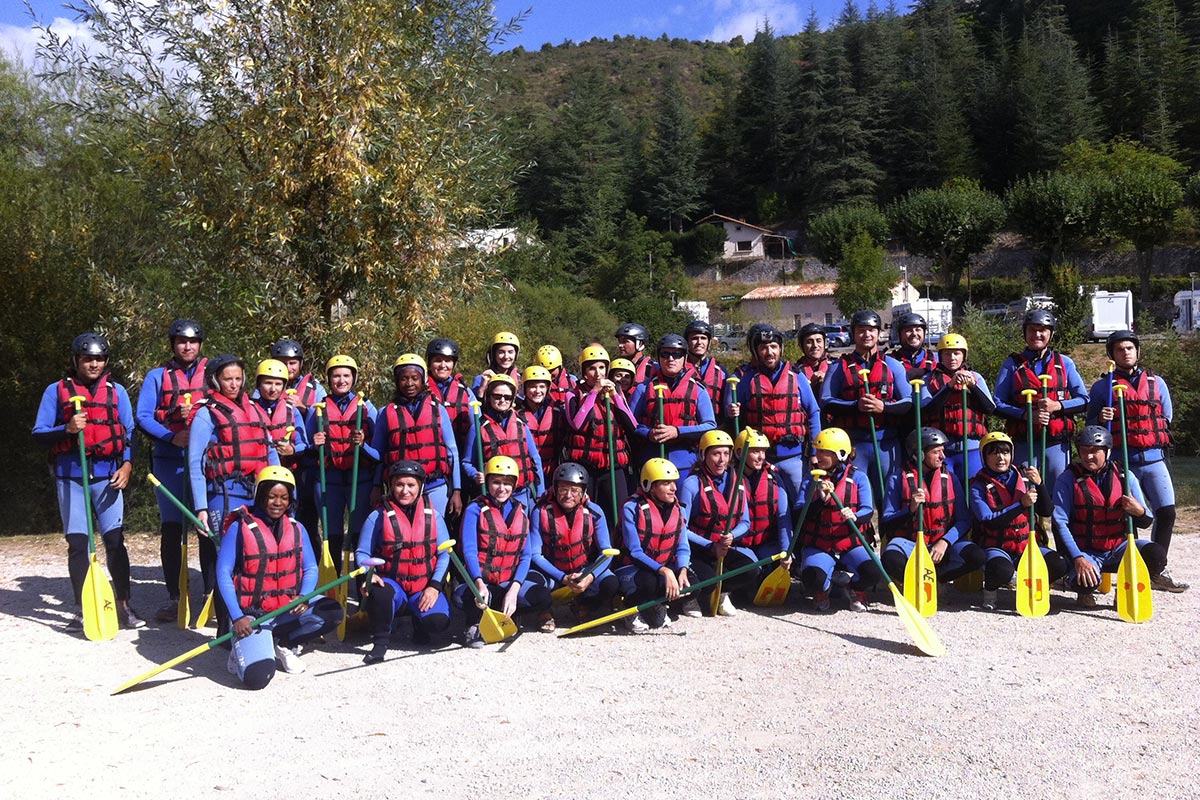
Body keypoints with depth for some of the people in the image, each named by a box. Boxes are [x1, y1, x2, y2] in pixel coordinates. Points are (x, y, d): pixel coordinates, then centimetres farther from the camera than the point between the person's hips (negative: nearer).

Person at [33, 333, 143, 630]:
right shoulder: (56, 390, 7)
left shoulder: (117, 391, 12)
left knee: (115, 540, -4)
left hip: (107, 476, 0)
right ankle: (83, 609, 11)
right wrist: (67, 429, -15)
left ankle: (124, 605, 3)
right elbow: (39, 434, 4)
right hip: (70, 476, 0)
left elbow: (129, 432, 11)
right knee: (77, 542, 1)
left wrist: (127, 464, -4)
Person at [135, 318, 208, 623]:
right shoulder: (157, 376, 9)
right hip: (169, 460, 0)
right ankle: (173, 597, 9)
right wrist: (172, 437, -13)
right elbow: (143, 417, 2)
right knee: (170, 528, 1)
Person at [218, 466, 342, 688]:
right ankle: (243, 647, 13)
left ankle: (283, 644, 3)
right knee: (257, 676, -25)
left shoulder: (296, 529, 6)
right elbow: (223, 572, -9)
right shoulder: (240, 527, -8)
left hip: (288, 609, 5)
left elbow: (310, 568, 4)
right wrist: (237, 617, -17)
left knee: (331, 612, -22)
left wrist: (304, 597, -18)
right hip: (251, 614, -5)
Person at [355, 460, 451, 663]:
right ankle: (380, 642, -9)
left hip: (425, 588, 1)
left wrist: (435, 586, -12)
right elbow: (362, 553, -1)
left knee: (438, 621, -27)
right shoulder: (378, 516, -2)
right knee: (379, 591, -37)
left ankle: (418, 622, 13)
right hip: (393, 585, -1)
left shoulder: (432, 515, 3)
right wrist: (369, 574, -23)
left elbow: (444, 553, 1)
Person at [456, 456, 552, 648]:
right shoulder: (475, 509, -3)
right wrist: (479, 584, -32)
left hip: (508, 583, 4)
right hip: (479, 581, -4)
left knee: (543, 597, -22)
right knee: (462, 595, -38)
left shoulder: (520, 513, 9)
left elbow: (526, 555, 4)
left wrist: (514, 590, -13)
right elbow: (469, 551, -13)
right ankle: (475, 624, -1)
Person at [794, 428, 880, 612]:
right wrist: (821, 500, -22)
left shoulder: (858, 478, 2)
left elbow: (868, 510, -8)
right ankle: (822, 590, 10)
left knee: (872, 574, -29)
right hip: (818, 546, 0)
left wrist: (854, 516, -31)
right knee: (812, 579, -31)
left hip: (850, 544, 0)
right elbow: (799, 514, -4)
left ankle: (854, 590, 9)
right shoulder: (811, 480, 6)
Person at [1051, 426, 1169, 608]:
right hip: (1085, 552, -3)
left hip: (1118, 549, 3)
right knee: (1087, 581, -33)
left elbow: (1146, 523, 5)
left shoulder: (1125, 476, 2)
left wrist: (1139, 511, -20)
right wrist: (1078, 558, -23)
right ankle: (1085, 592, 7)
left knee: (1156, 555, -24)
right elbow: (1060, 522, -13)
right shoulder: (1068, 478, -7)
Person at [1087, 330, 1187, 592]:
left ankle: (1157, 571, 6)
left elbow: (1167, 418, 22)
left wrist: (1158, 442, 15)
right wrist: (1100, 419, -11)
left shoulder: (1156, 382, 14)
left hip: (1153, 459, 2)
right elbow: (1090, 426, 7)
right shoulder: (1102, 386, 7)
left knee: (1167, 511, -7)